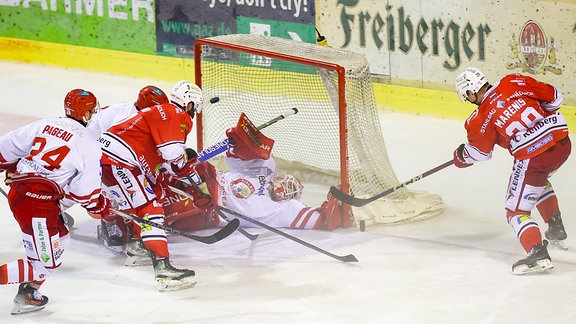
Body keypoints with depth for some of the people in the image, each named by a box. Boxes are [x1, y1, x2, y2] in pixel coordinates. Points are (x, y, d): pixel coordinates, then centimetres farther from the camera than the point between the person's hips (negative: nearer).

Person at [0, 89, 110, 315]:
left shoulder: (44, 125, 13)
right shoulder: (88, 142, -2)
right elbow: (86, 185, -2)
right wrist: (96, 205, 17)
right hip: (40, 201, -8)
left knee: (60, 238, 26)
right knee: (47, 263, -2)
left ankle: (27, 293, 23)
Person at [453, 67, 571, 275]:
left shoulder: (482, 118, -3)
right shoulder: (514, 83, 5)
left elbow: (480, 153, 13)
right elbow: (554, 97, 10)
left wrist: (461, 157, 34)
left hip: (532, 158, -7)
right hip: (562, 142, 7)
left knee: (516, 210, 5)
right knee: (539, 181, 38)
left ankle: (538, 254, -15)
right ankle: (556, 228, 40)